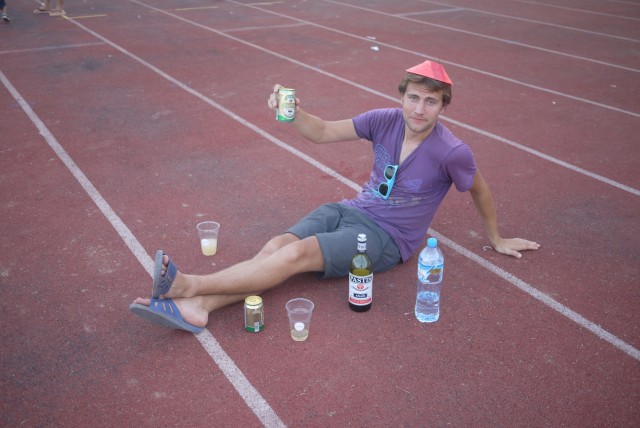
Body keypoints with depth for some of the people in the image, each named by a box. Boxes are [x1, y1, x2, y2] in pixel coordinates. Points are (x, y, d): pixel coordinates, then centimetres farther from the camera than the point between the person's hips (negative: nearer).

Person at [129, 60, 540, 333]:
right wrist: (293, 112, -21)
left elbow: (480, 191, 3)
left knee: (298, 252, -27)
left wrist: (497, 238, 16)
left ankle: (190, 285, -29)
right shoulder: (385, 120, -4)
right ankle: (197, 308, -34)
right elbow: (324, 133, 0)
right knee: (278, 245, -20)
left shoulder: (451, 152, -16)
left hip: (387, 238, -5)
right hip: (352, 210, 5)